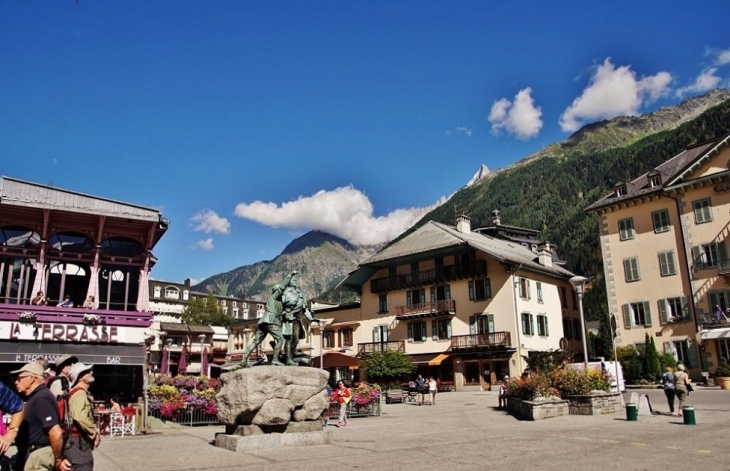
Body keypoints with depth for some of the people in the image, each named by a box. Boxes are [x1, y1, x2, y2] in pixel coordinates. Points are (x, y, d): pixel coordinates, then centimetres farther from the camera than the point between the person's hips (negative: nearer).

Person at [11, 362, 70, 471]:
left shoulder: (41, 398, -20)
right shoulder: (36, 397, 13)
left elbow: (56, 433, -26)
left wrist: (58, 459, -16)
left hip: (41, 454, -10)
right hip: (37, 452, 10)